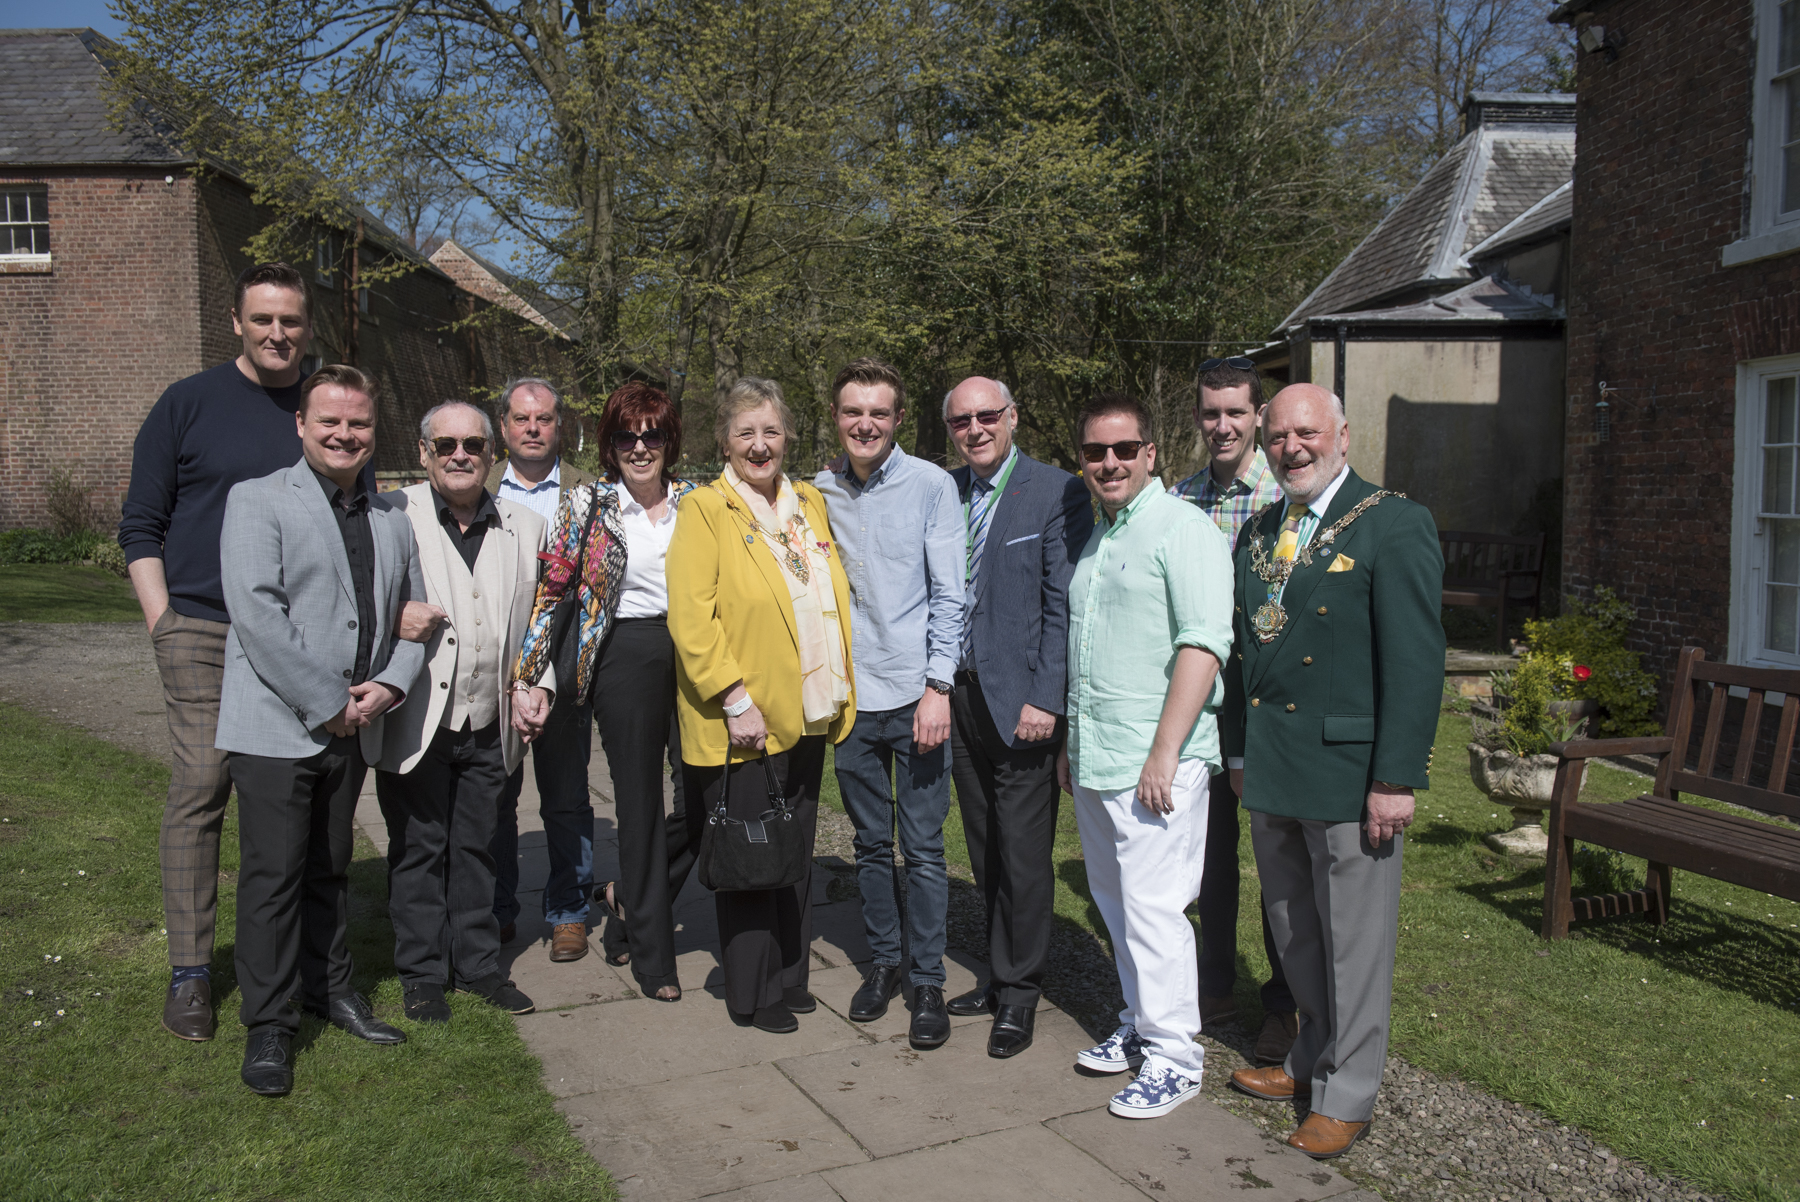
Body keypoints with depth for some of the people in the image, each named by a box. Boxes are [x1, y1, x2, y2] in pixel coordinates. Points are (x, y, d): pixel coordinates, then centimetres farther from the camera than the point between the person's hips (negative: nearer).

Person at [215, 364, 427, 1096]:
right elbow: (256, 611, -15)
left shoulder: (392, 520, 14)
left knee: (330, 868, 17)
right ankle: (269, 1023, 10)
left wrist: (388, 686, -6)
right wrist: (326, 704, -17)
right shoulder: (258, 500, -4)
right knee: (273, 873, -1)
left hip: (353, 730, 5)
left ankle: (330, 988, 31)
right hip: (275, 726, -5)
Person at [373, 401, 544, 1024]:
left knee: (475, 846, 15)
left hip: (488, 725, 3)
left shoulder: (526, 527, 6)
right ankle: (422, 973, 24)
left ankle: (478, 963, 29)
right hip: (416, 723, -3)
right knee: (419, 848, 9)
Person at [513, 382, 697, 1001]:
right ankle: (652, 954, 18)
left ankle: (629, 894, 28)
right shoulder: (587, 504, 0)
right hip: (627, 660, -3)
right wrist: (532, 677, -3)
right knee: (641, 804, 4)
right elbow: (550, 590, 1)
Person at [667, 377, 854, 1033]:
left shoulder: (809, 502, 12)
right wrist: (736, 701, -20)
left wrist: (837, 695, 10)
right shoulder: (704, 510, -7)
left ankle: (790, 980, 30)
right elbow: (691, 621, -15)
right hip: (742, 726, -6)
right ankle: (753, 996, 20)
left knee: (794, 854, 16)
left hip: (806, 717, 6)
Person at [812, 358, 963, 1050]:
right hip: (850, 698, 3)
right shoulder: (820, 492, 5)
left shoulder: (931, 486, -4)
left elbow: (949, 595, -5)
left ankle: (929, 981, 16)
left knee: (923, 848, 2)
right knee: (870, 843, 14)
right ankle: (883, 961, 31)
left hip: (916, 696, -3)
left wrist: (938, 688, -11)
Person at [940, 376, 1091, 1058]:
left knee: (1023, 854, 2)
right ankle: (1003, 972, 30)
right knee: (985, 852, 15)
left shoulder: (1056, 494, -7)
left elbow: (1064, 606, -10)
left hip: (1021, 702, -5)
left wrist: (1045, 700, -15)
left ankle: (1019, 993, 17)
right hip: (960, 695, 6)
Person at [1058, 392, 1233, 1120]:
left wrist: (1164, 754, -21)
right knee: (1115, 902, 16)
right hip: (1093, 758, 8)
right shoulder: (1094, 539, 16)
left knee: (1152, 909, -4)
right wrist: (1069, 743, 19)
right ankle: (1140, 1026, 30)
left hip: (1153, 762, -8)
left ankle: (1174, 1058, 9)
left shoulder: (1183, 530, -10)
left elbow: (1203, 646, -18)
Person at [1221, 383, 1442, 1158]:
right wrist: (1239, 748, 14)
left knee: (1353, 942, 6)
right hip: (1270, 772, 7)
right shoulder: (1258, 533, 12)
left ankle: (1345, 1096, 22)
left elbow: (1415, 661, -14)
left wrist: (1396, 779, -17)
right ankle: (1313, 1057, 37)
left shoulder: (1394, 526, -10)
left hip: (1349, 771, -6)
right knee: (1293, 934, 19)